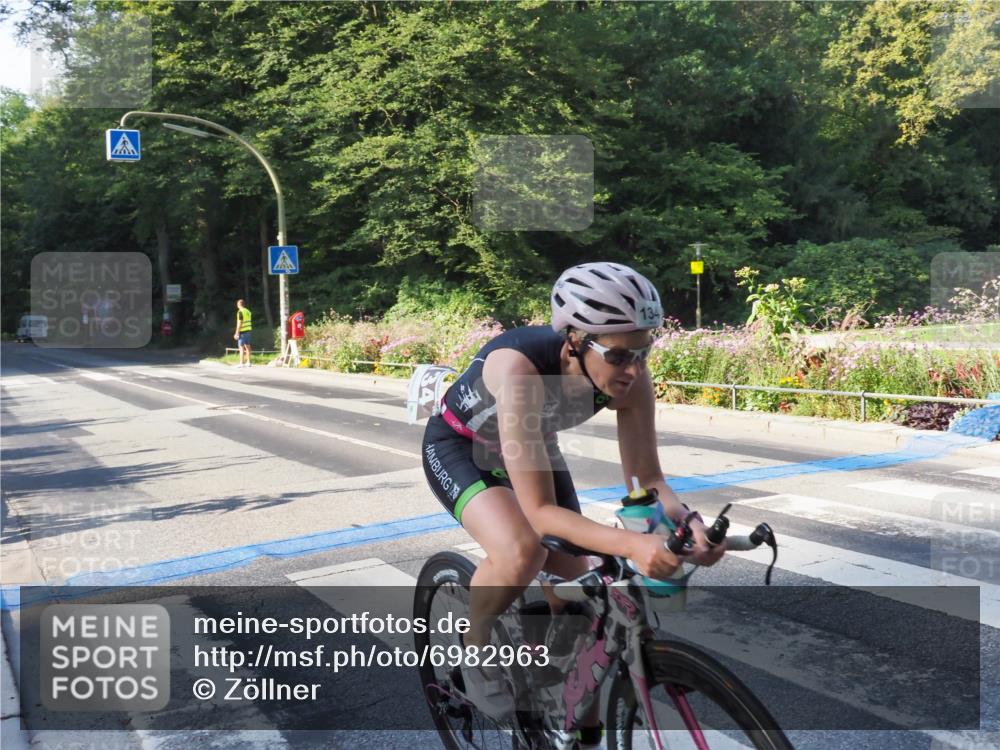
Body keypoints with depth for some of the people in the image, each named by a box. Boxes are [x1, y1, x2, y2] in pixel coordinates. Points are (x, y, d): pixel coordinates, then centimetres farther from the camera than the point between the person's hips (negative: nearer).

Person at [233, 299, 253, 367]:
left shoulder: (240, 312, -13)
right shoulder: (248, 311, 11)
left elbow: (239, 323, -17)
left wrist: (237, 333, -15)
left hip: (242, 331, -8)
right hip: (248, 331, 8)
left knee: (241, 347, -6)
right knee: (247, 347, 10)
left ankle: (241, 363, -7)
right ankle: (248, 362, 12)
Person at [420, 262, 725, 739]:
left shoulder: (629, 376, -28)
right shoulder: (521, 368, -44)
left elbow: (645, 478, -19)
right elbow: (541, 512, -44)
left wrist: (688, 522, -40)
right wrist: (631, 545, -58)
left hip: (532, 449, 6)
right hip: (458, 446, -5)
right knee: (522, 552, -34)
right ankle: (474, 651, -1)